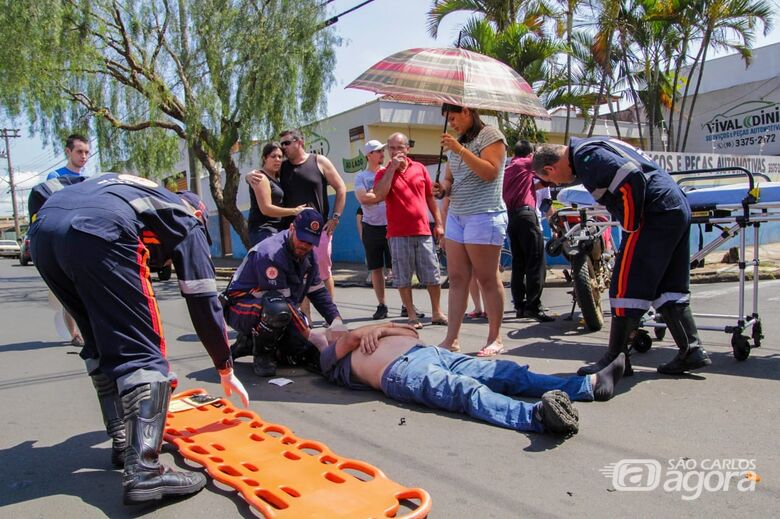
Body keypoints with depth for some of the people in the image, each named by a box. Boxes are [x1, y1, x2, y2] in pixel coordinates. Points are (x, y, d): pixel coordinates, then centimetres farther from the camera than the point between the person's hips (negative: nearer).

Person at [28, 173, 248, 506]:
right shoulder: (187, 220, 23)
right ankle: (143, 472, -10)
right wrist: (226, 369, 27)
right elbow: (203, 301, 19)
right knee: (142, 351, 0)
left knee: (102, 344, 21)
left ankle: (123, 442, 25)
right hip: (97, 234, -7)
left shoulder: (136, 192, 40)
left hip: (41, 230, 7)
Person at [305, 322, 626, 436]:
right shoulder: (329, 360, 17)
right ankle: (538, 415, -60)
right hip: (401, 372, -8)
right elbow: (352, 336, -3)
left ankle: (592, 384, -14)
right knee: (469, 392, -36)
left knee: (507, 373, -8)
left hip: (430, 353, 8)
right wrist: (378, 328, 16)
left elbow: (411, 333, 30)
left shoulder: (363, 340, 37)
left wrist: (381, 329, 13)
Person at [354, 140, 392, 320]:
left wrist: (372, 193, -8)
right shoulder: (361, 177, 4)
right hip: (371, 228, 0)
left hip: (391, 225, 0)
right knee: (376, 269, 6)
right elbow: (363, 198, -12)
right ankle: (381, 305, 16)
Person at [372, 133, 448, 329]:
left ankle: (437, 313, 19)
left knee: (433, 276, 6)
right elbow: (379, 195, -16)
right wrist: (392, 167, -13)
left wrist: (438, 223, 10)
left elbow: (430, 197, 15)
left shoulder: (419, 168, 9)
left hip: (423, 231, 2)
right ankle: (412, 315, 14)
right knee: (403, 278, 2)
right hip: (398, 234, -2)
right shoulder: (384, 173, 3)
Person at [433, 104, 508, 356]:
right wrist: (443, 188, 0)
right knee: (457, 279, 4)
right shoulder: (458, 142, 19)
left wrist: (460, 150, -19)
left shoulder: (490, 135, -3)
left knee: (488, 279, -3)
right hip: (456, 216, 7)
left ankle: (495, 339, 6)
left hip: (484, 217, -7)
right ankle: (451, 339, 6)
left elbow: (490, 172, -16)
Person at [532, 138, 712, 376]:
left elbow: (631, 178, -24)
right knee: (668, 287, 15)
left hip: (656, 214, -10)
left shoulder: (585, 156, -11)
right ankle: (692, 350, 17)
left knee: (626, 286, -5)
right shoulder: (592, 147, 20)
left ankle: (615, 359, 1)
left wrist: (630, 226, -15)